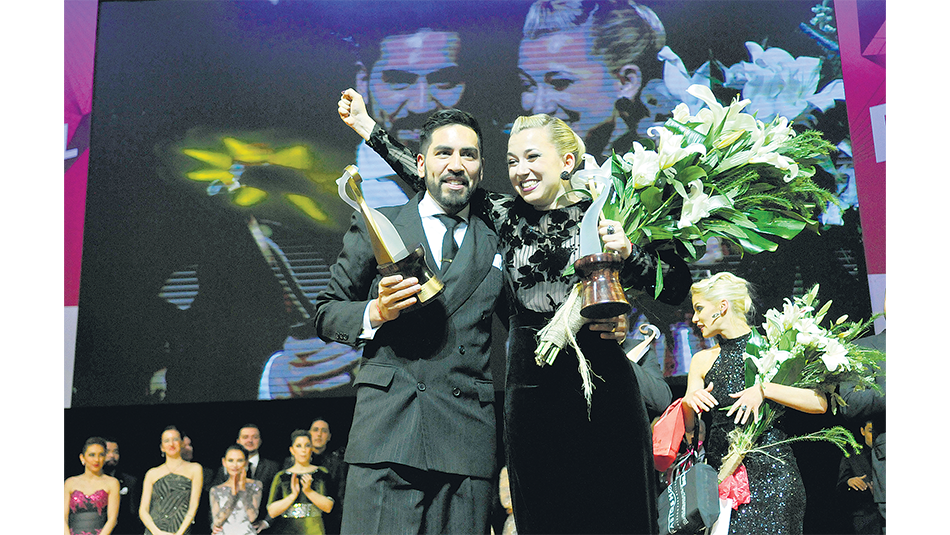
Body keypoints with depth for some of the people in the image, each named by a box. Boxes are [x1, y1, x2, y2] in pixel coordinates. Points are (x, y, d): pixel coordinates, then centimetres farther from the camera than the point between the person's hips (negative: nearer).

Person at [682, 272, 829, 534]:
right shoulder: (703, 360, 11)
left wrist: (765, 390, -22)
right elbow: (687, 425, 7)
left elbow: (820, 403, -11)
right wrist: (689, 401, -13)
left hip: (771, 471, -3)